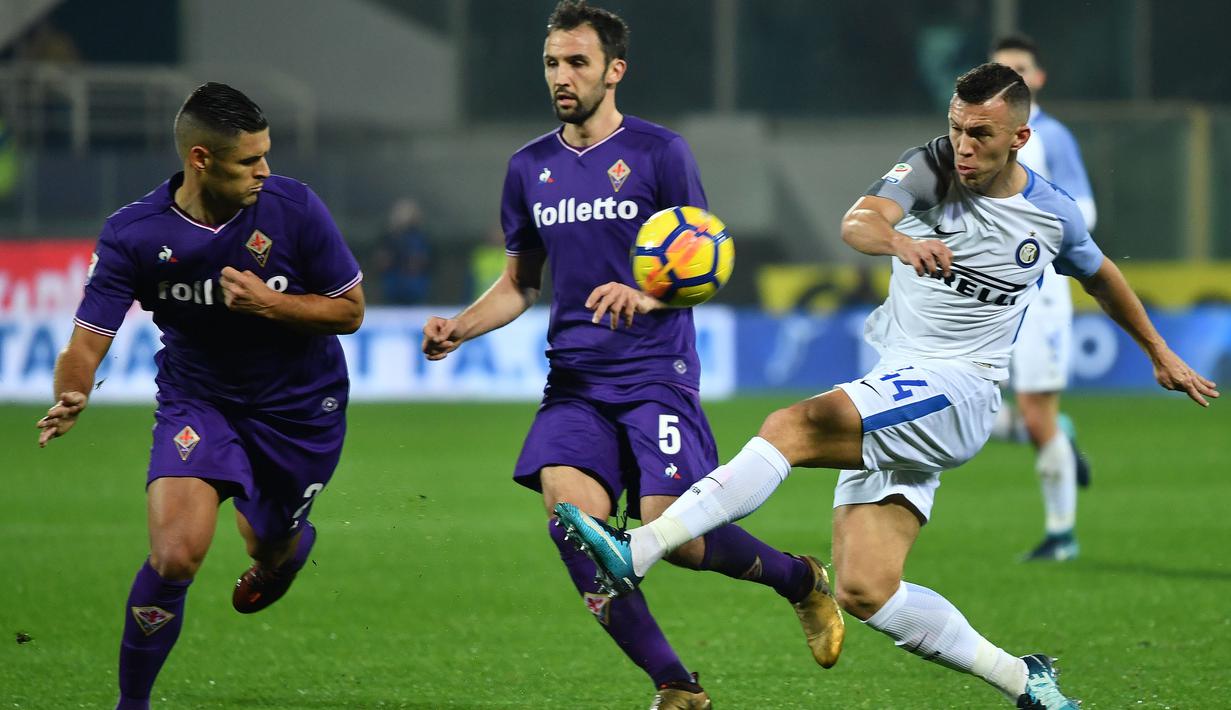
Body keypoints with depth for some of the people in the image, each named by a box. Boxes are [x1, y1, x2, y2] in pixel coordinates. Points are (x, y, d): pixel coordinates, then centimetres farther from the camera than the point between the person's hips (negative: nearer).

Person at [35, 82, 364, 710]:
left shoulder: (293, 209, -20)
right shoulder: (132, 235, -20)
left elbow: (350, 309, -9)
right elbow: (89, 340, -20)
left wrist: (266, 303, -26)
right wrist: (70, 398, -43)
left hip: (301, 408, 1)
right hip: (196, 399, -1)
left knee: (269, 546, 18)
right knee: (175, 556, -20)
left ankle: (287, 540, 59)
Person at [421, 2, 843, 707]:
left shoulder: (660, 152, -3)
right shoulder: (530, 167, 11)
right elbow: (520, 284, 21)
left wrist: (646, 296, -23)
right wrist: (458, 329, 3)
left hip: (656, 376, -4)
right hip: (575, 383, 4)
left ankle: (802, 579, 17)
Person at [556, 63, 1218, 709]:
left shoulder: (1053, 216, 4)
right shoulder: (932, 167, 2)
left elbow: (1103, 278, 27)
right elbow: (857, 221, -19)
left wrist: (1161, 354, 39)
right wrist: (898, 240, -42)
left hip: (957, 394, -4)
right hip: (887, 391, 4)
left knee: (791, 427, -28)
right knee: (864, 591, -7)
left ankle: (638, 550, -35)